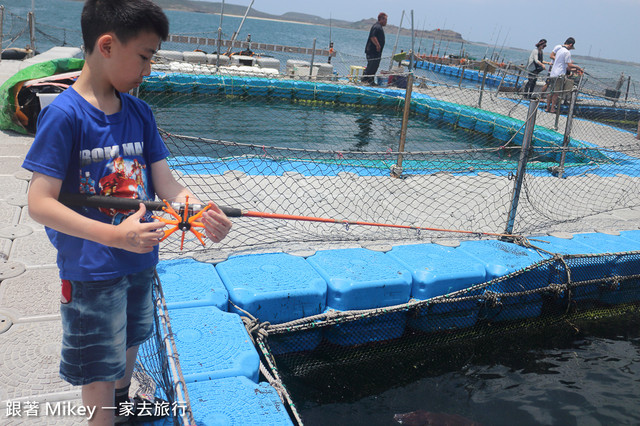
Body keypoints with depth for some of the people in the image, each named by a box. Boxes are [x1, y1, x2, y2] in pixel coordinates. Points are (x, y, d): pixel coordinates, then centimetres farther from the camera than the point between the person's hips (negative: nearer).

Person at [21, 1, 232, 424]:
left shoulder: (140, 112, -1)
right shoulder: (64, 114, -20)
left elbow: (165, 182, -4)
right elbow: (40, 203, -23)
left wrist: (201, 212, -23)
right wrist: (114, 235, -32)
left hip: (140, 260, 7)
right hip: (91, 269, -7)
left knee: (130, 342, 27)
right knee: (99, 367, 10)